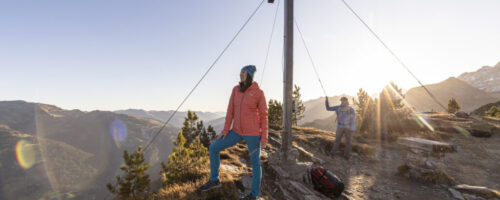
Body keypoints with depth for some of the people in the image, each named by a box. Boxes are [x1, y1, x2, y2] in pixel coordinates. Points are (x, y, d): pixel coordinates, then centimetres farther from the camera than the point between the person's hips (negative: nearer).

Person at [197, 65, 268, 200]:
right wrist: (225, 130, 0)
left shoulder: (259, 93, -9)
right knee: (213, 148, 3)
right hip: (238, 131, 6)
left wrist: (264, 138, -8)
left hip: (253, 132, -5)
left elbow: (264, 116, -6)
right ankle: (214, 180, 20)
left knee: (255, 162, 8)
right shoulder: (236, 89, 5)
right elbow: (231, 110, 6)